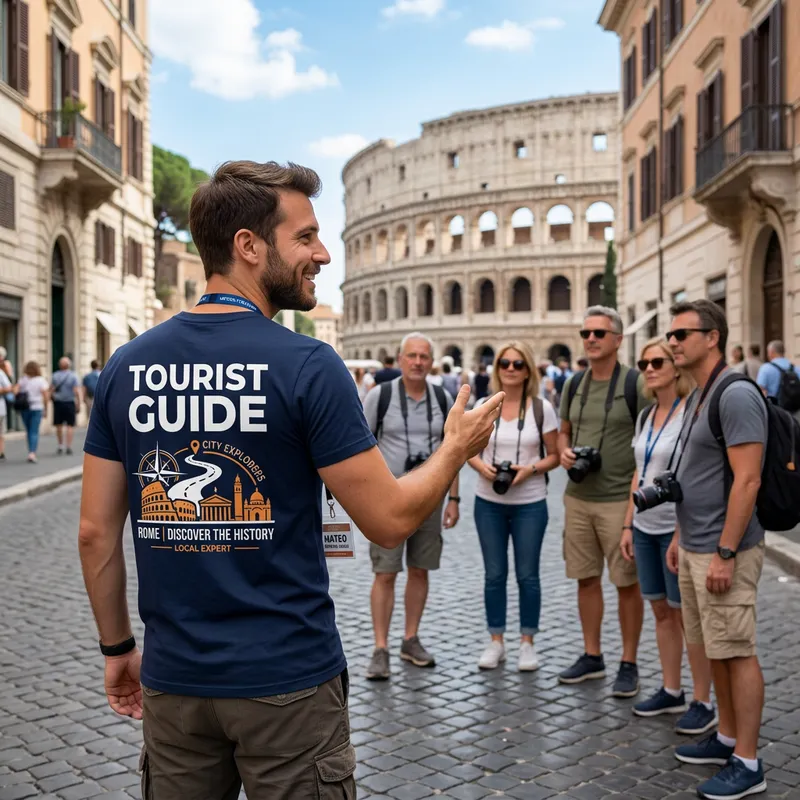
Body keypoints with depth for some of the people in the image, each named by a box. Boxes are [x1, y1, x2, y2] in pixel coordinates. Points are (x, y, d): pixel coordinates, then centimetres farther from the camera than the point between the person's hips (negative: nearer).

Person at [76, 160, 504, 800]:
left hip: (174, 678, 4)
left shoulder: (127, 365, -2)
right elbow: (390, 519, -13)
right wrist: (457, 447, 5)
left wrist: (117, 646, 15)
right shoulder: (307, 365, -16)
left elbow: (96, 532, 2)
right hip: (286, 681, -4)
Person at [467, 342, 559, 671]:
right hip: (488, 502, 2)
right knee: (494, 574, 9)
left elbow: (555, 455, 0)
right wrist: (482, 466, -13)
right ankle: (496, 642, 22)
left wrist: (531, 469, -18)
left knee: (527, 575, 6)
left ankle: (527, 643, 20)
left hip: (530, 503, -1)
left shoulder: (542, 408, -3)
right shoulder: (483, 406, 1)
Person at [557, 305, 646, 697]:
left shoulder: (636, 384, -8)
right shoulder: (573, 385, 9)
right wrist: (564, 451, -3)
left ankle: (629, 664, 16)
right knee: (586, 578, 13)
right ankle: (592, 656, 27)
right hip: (578, 498, 5)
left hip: (619, 499, -5)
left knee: (626, 583, 4)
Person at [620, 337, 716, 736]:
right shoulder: (645, 416, 10)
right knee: (661, 611, 14)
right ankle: (671, 691, 27)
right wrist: (628, 524, 13)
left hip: (678, 527, -7)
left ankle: (703, 703, 12)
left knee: (687, 614, 0)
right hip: (645, 527, 7)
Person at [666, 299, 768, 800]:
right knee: (715, 651, 16)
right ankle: (728, 738, 29)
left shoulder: (736, 395, -16)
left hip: (723, 551, -9)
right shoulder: (699, 396, 13)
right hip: (695, 548, 9)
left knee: (737, 652, -1)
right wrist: (681, 537, 20)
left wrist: (724, 553, -22)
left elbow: (746, 481, -21)